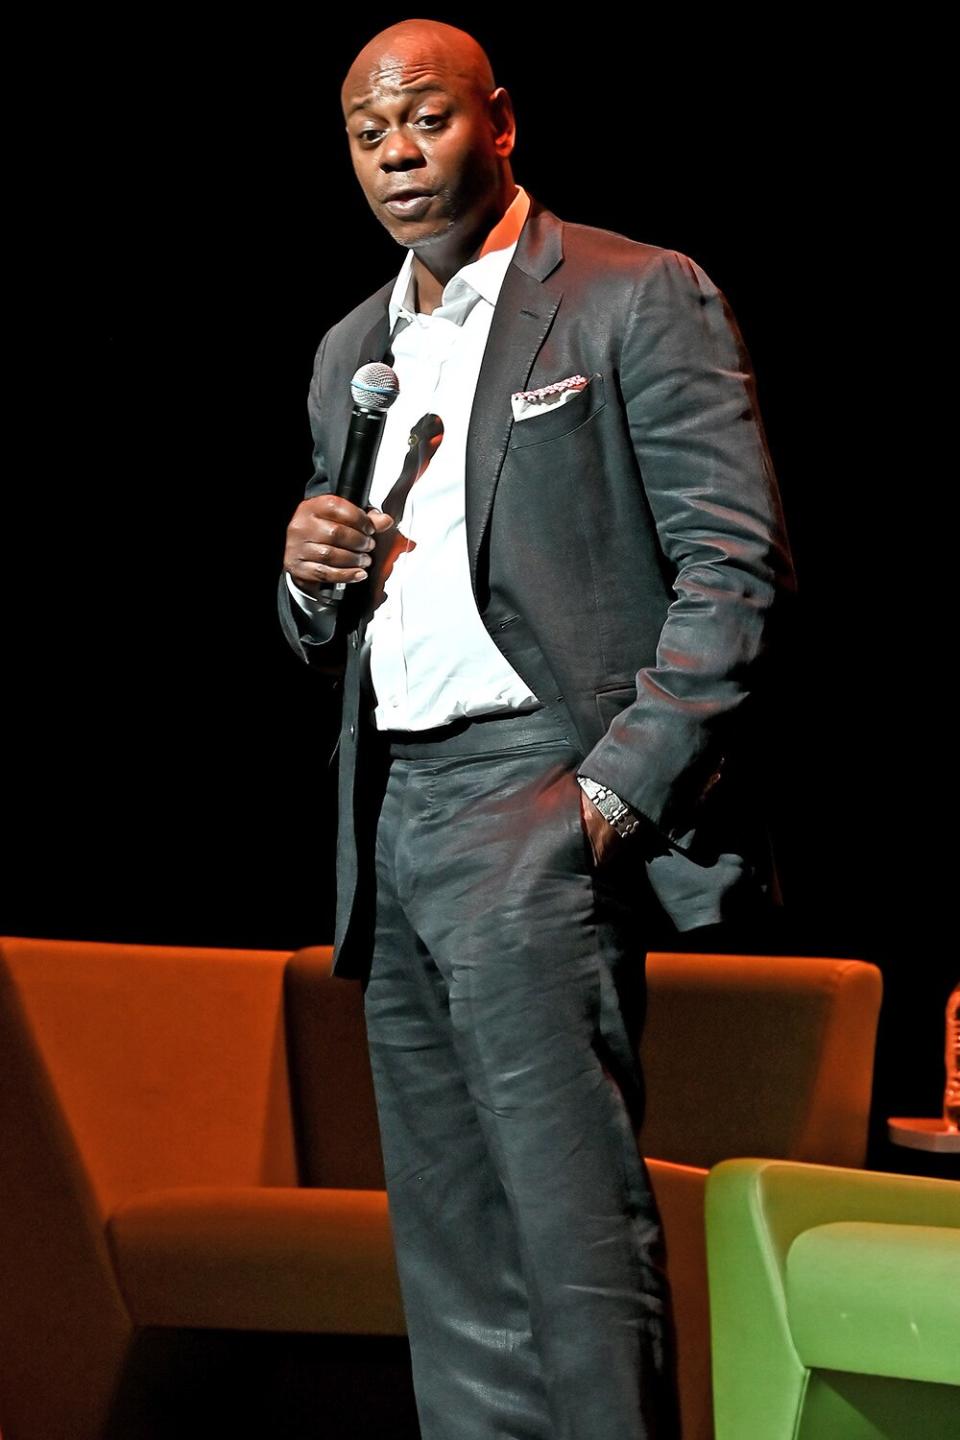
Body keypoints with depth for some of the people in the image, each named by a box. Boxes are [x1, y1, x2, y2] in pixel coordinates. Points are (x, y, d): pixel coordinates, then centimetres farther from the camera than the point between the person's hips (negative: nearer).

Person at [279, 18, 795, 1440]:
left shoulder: (639, 299, 0)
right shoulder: (350, 351, 21)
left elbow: (737, 564, -7)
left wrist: (622, 790, -16)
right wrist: (312, 577, 3)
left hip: (538, 790, -7)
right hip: (393, 815, 7)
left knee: (571, 1227, -17)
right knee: (450, 1250, 7)